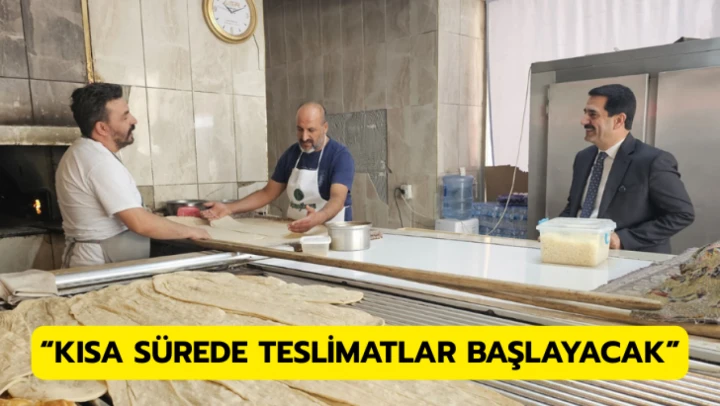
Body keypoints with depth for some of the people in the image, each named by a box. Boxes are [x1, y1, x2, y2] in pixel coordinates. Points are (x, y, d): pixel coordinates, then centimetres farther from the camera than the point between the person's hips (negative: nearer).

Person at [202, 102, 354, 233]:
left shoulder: (340, 155, -12)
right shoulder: (291, 154, 5)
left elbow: (338, 198, -25)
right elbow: (268, 193, 10)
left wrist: (318, 218, -47)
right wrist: (229, 208, -1)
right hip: (296, 230, 5)